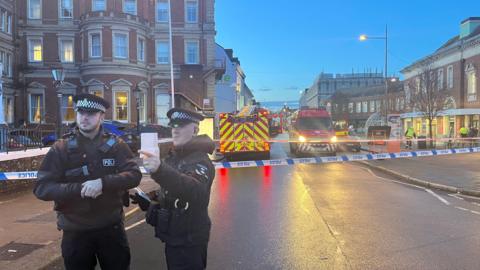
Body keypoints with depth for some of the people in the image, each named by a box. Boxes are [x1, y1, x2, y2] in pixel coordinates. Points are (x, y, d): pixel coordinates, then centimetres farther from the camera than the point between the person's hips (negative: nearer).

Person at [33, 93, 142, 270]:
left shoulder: (115, 145, -2)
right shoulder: (61, 148, -3)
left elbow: (134, 175, -11)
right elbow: (41, 188, -8)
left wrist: (103, 182, -26)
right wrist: (79, 189, -22)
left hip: (111, 227, 0)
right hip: (75, 230, 0)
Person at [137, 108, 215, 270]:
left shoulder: (200, 160, -20)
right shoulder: (174, 156, 9)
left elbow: (195, 190, -43)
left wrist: (160, 170, -55)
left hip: (189, 241, -9)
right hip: (173, 237, 9)